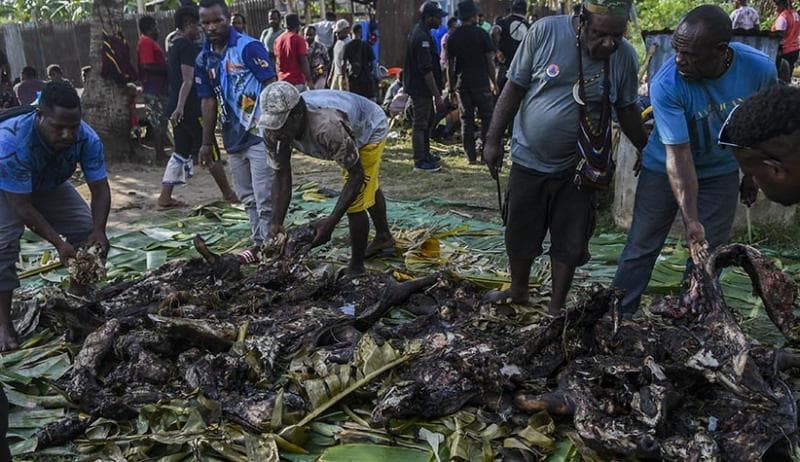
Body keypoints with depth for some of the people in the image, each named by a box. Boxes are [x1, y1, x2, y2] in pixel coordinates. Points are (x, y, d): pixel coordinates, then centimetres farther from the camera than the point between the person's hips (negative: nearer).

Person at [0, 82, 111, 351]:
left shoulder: (87, 139, -29)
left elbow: (100, 189, -23)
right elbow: (22, 207, -36)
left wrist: (98, 230, -39)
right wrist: (58, 243, -40)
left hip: (50, 186, 5)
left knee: (88, 234, -6)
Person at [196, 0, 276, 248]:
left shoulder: (249, 47, -10)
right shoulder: (204, 59, 9)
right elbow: (208, 101, 14)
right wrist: (207, 142, 14)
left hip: (260, 135, -7)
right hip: (233, 139, 7)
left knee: (265, 201, -5)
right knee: (247, 199, 14)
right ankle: (259, 246, 25)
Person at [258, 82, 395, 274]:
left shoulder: (327, 126, -49)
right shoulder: (275, 130, -30)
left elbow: (356, 174, -39)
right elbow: (282, 179, -20)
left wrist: (331, 222, -42)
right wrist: (276, 223, -31)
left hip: (370, 129, -7)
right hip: (350, 134, 7)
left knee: (354, 202, -14)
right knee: (369, 187, 28)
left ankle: (357, 267, 5)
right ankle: (384, 237, 53)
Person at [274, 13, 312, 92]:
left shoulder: (277, 40, 10)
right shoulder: (298, 39, -10)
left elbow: (277, 62, 14)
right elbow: (303, 61, -13)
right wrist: (308, 78, -7)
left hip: (282, 81, 6)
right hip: (297, 82, -6)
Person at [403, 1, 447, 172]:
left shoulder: (419, 32, 13)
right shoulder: (422, 37, -20)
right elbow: (426, 70, -24)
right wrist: (438, 95, -21)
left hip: (418, 86, 10)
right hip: (421, 88, -10)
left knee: (428, 120, 18)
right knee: (420, 124, -4)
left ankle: (425, 156, 28)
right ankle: (420, 162, 3)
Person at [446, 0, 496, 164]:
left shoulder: (453, 37, 4)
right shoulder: (481, 34, -6)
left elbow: (450, 65, 6)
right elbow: (490, 61, -6)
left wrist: (451, 89, 12)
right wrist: (494, 82, 3)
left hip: (462, 84, 3)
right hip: (481, 83, -3)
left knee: (466, 120, 8)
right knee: (487, 117, 6)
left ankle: (471, 156, 8)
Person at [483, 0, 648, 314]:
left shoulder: (625, 56, -7)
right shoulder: (545, 32, -13)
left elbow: (627, 110, 7)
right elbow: (514, 88, -7)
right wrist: (493, 139, -7)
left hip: (577, 169, 1)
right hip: (529, 160, 0)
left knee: (569, 245, 8)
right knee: (519, 235, 14)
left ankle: (556, 308, 27)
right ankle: (518, 291, 39)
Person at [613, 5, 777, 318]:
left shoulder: (760, 69, -22)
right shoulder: (665, 84, -31)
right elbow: (678, 155, -31)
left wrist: (752, 174, 9)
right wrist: (691, 220, -34)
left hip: (721, 173, 3)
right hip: (665, 170, -2)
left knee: (707, 256, 6)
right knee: (641, 248, 3)